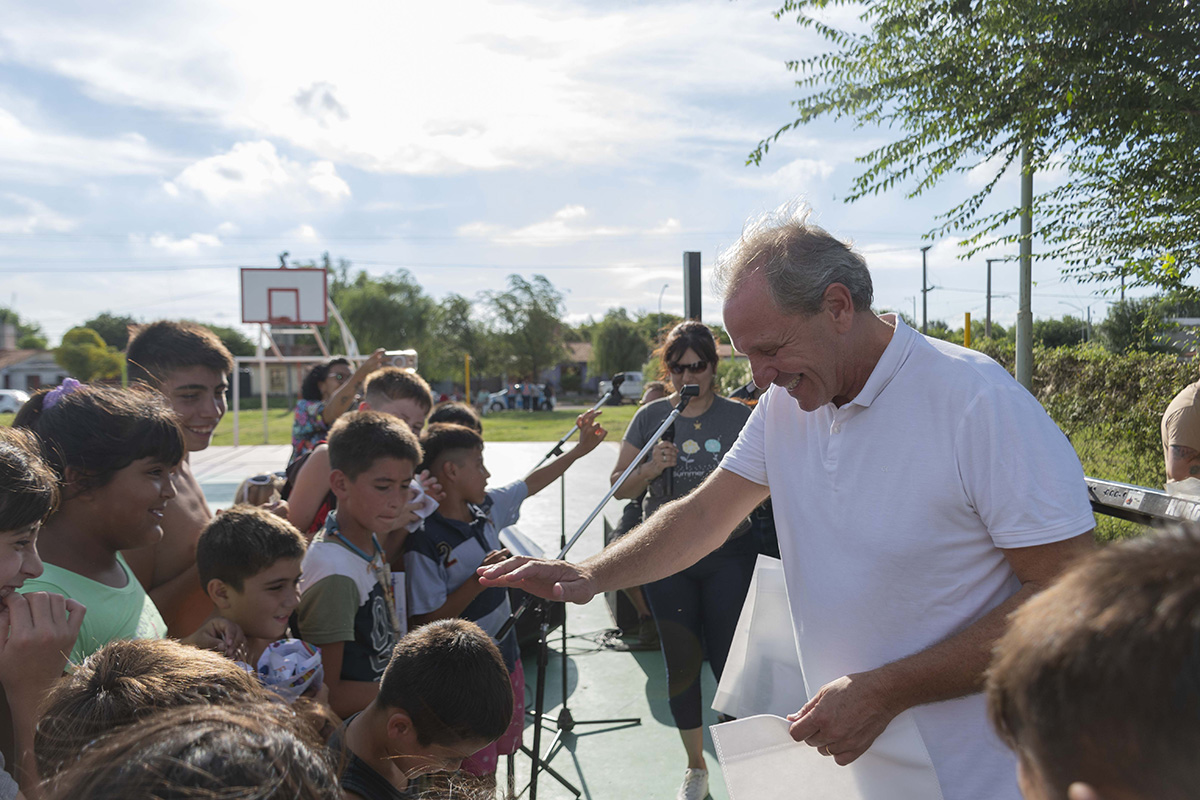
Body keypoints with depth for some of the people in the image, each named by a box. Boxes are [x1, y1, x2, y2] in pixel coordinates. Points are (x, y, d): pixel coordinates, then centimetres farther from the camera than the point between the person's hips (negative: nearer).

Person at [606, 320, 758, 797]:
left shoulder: (738, 417, 0)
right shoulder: (651, 417, 3)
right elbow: (620, 487, 4)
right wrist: (651, 468, -15)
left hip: (728, 554, -2)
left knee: (729, 659, 1)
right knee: (681, 662, 10)